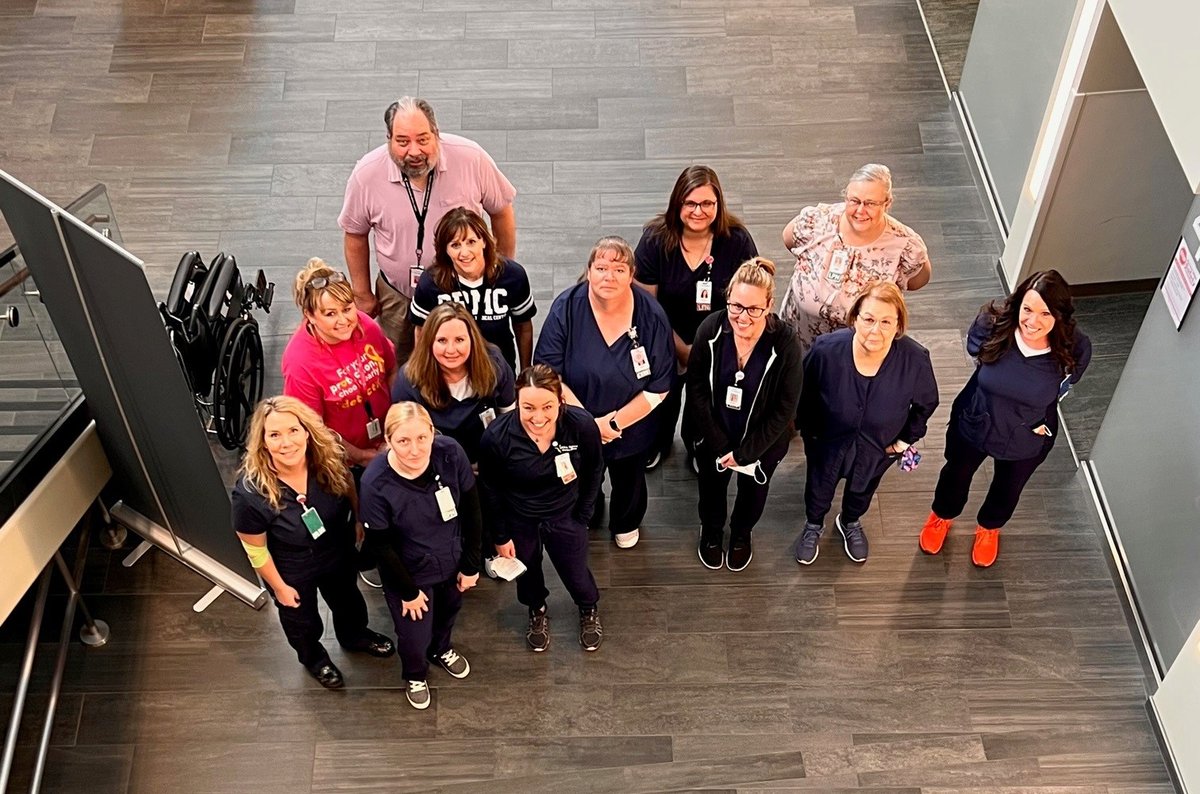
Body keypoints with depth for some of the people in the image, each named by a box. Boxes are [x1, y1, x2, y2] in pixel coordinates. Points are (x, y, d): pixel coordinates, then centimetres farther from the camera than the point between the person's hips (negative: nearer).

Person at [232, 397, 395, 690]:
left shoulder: (328, 460, -29)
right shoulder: (249, 494, -39)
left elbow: (350, 492, -5)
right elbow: (256, 550, -22)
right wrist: (279, 586, -10)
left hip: (339, 555, 3)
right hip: (292, 572, -3)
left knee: (347, 600, 34)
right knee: (302, 619, 29)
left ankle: (354, 635, 68)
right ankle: (313, 657, 63)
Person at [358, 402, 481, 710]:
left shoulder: (451, 453, -28)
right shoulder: (375, 483, -33)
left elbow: (471, 512, -12)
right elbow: (380, 545, -19)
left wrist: (471, 565, -5)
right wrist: (408, 591, -9)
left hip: (452, 560, 3)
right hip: (409, 572, -3)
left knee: (448, 611, 31)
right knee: (414, 637, 16)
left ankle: (441, 649, 66)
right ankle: (416, 675, 53)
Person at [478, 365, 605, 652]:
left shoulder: (582, 425, -30)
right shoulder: (496, 437, -31)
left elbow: (594, 470, -8)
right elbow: (490, 491, -13)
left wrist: (583, 515, -2)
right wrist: (500, 537, -4)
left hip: (566, 517, 0)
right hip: (519, 520, 0)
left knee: (576, 574, 19)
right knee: (527, 572, 27)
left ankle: (589, 610, 56)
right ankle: (537, 611, 62)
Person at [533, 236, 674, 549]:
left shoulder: (651, 315, -23)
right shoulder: (567, 308, -24)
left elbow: (659, 386, -18)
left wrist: (614, 423, -22)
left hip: (632, 427, 1)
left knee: (629, 481, 29)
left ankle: (626, 524, 61)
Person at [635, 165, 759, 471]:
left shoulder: (737, 240, -20)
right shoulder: (655, 239, -20)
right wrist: (682, 349, -17)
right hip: (667, 342, 0)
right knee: (662, 397, 21)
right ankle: (657, 443, 55)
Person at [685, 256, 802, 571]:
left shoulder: (785, 343, -30)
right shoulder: (710, 330, -26)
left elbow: (784, 409, -20)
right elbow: (696, 391, -15)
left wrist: (745, 452, -17)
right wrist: (719, 444, -15)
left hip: (762, 442, -1)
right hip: (713, 437, 1)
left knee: (753, 490, 28)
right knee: (711, 486, 29)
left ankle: (741, 533, 61)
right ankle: (711, 530, 61)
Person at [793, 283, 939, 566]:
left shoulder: (915, 360, -33)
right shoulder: (827, 349, -35)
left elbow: (926, 403, -10)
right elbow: (803, 393, -13)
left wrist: (906, 439, -3)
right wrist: (808, 429, -2)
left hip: (878, 447, 1)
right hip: (827, 440, -1)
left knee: (863, 488, 33)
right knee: (819, 487, 29)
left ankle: (850, 523, 67)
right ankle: (813, 526, 62)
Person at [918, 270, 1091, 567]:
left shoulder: (1075, 350, -32)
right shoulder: (993, 325, -33)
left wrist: (1037, 420, -1)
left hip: (1025, 441, 0)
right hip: (973, 425, 0)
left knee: (1007, 490, 30)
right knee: (956, 475, 29)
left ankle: (989, 528, 64)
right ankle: (942, 517, 63)